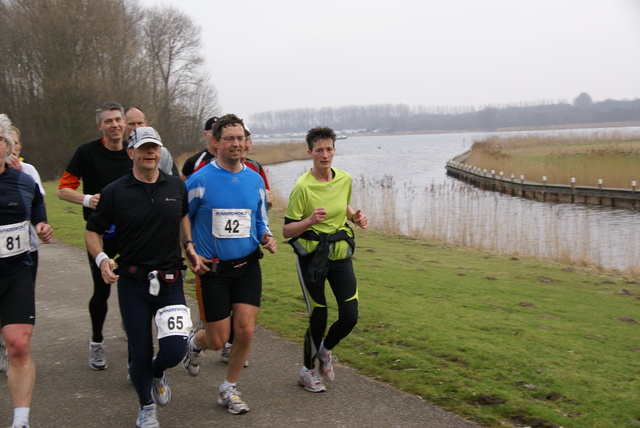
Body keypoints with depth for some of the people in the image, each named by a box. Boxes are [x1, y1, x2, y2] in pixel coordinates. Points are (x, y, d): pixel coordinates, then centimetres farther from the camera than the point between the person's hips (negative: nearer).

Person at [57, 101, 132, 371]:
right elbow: (64, 189, -5)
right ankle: (96, 342, 25)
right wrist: (87, 199, -23)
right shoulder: (87, 152, -6)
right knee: (102, 289, 4)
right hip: (101, 233, -2)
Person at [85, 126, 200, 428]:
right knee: (140, 352, 4)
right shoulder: (115, 192, -5)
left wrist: (188, 246, 9)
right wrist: (101, 259, -16)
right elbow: (93, 231, 3)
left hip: (170, 280, 2)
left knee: (174, 348, -9)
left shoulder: (177, 187, 4)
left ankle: (157, 372, 29)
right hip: (132, 281, -1)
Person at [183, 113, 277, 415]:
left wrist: (266, 238, -5)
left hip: (248, 266, 3)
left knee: (245, 331, -5)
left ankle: (229, 390, 18)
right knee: (218, 340, 1)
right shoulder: (200, 180, -9)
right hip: (212, 269, -3)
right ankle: (194, 342, 40)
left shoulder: (254, 180, 4)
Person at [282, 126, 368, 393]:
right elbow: (287, 230, -13)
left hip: (340, 253, 5)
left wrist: (354, 217, 1)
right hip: (311, 256, -5)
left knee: (350, 316, -2)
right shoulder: (303, 186, -15)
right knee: (318, 318, 1)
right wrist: (311, 220, -31)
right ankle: (307, 371, 26)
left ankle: (325, 350, 30)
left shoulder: (345, 179, 1)